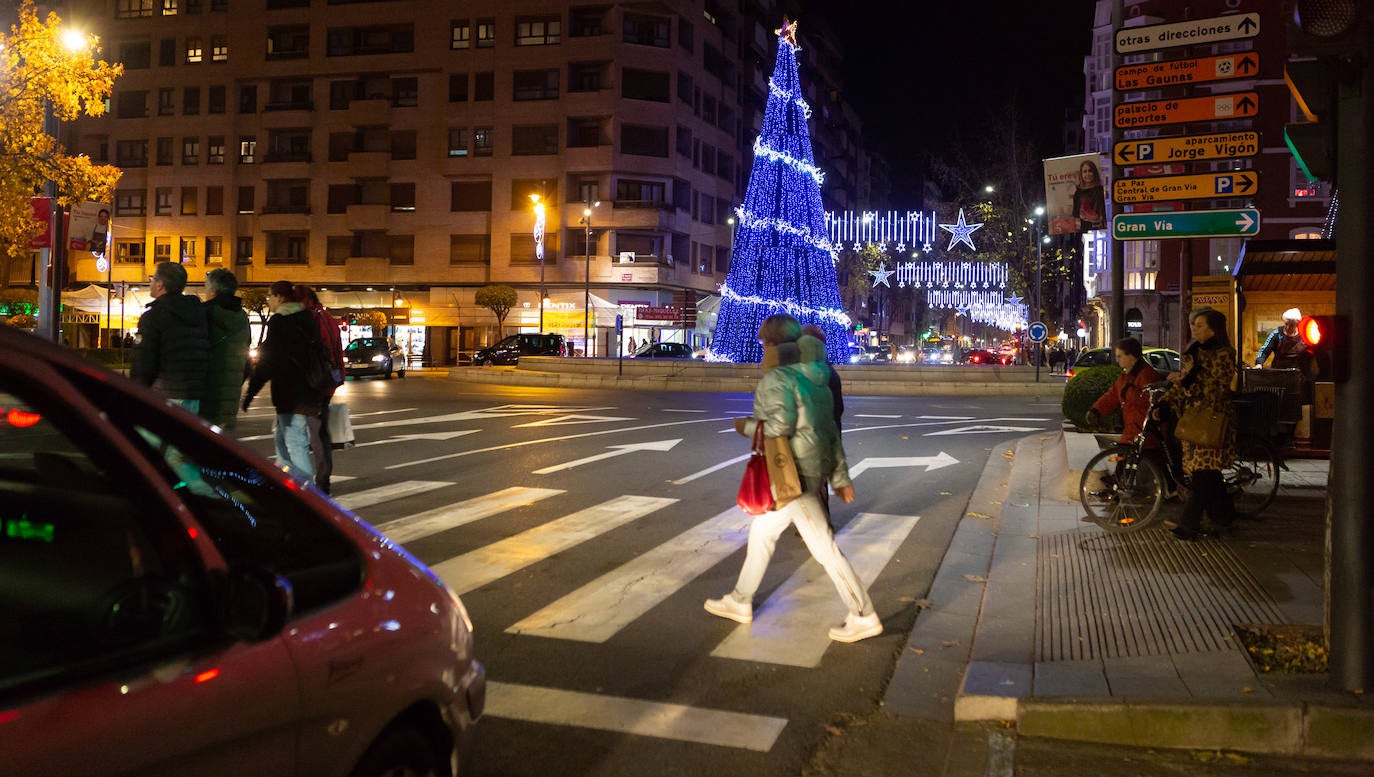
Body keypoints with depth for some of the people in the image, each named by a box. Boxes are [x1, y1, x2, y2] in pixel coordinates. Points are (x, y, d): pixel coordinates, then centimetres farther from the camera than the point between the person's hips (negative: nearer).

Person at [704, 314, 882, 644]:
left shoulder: (776, 378, -13)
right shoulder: (813, 379, 15)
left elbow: (780, 424, -26)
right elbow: (831, 432, 14)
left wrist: (747, 426, -7)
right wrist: (840, 477, 16)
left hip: (792, 473, -10)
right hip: (812, 468, 10)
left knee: (823, 546, -4)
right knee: (761, 531, 20)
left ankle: (863, 617, 2)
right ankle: (739, 602, 31)